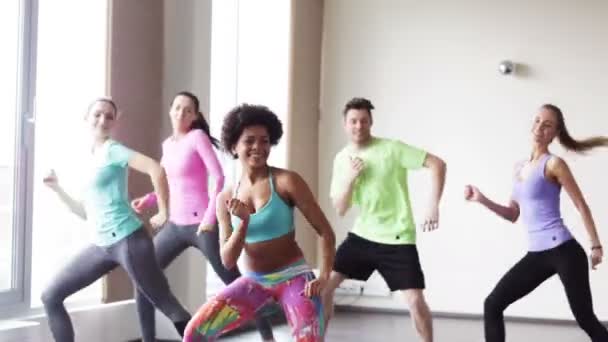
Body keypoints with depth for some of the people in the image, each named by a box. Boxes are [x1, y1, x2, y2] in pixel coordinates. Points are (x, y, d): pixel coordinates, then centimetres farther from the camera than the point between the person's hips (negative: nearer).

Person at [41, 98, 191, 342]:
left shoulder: (113, 150, -4)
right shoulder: (90, 159, 18)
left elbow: (156, 169, -20)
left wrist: (163, 212, -16)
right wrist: (57, 189, 18)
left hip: (128, 240, -8)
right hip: (102, 245, 8)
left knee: (167, 306, -5)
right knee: (51, 297, 6)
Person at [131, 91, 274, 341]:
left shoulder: (198, 137, -7)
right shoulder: (168, 144, 12)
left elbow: (218, 177, -15)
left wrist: (210, 217, -22)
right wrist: (148, 200, 4)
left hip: (200, 224, -7)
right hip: (175, 225, 7)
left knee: (235, 283, -2)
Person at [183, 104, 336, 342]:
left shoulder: (286, 181, -11)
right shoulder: (226, 198, 1)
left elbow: (325, 231, -10)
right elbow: (228, 260, -2)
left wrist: (324, 277, -20)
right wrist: (243, 222, -18)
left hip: (293, 277, -4)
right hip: (253, 281, 4)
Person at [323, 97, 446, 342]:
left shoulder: (391, 149, -12)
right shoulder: (341, 159, 3)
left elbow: (437, 164, -14)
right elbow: (340, 209, 2)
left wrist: (434, 206, -20)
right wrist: (350, 178, -15)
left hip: (397, 239, -5)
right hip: (362, 236, 5)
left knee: (415, 300, -12)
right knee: (325, 283, -1)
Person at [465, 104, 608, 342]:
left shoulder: (554, 164, -6)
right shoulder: (519, 168, 14)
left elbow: (581, 206, -3)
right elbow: (513, 215, 18)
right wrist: (482, 200, 6)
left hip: (563, 251, -7)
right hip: (536, 255, 7)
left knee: (586, 319, -4)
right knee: (493, 305, 1)